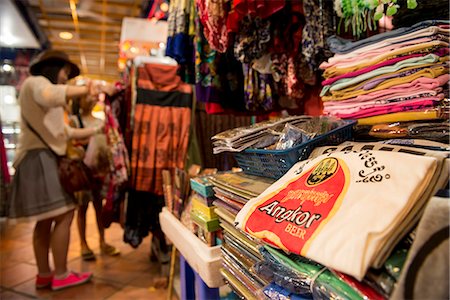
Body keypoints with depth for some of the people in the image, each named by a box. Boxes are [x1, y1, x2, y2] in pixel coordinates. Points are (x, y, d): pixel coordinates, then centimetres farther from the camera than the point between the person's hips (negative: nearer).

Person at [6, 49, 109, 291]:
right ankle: (61, 275, -6)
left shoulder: (44, 94, 30)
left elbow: (64, 131, 23)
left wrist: (95, 131, 22)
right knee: (64, 215, -13)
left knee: (46, 220, 9)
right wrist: (85, 90, -24)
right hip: (39, 158, -11)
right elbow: (51, 95, -30)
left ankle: (44, 275, 15)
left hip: (45, 159, 11)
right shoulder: (36, 82, -2)